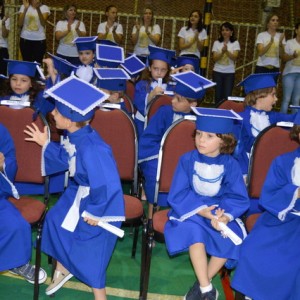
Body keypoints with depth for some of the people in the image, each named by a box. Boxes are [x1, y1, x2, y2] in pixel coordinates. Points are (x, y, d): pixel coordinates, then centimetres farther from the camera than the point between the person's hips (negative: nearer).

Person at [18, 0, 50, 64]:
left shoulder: (44, 8, 2)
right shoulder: (23, 7, 5)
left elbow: (43, 23, -14)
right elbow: (20, 24, -5)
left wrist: (38, 9, -27)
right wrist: (25, 9, -15)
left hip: (39, 40, -1)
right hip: (25, 39, 1)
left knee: (37, 63, -6)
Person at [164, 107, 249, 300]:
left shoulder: (230, 164, -6)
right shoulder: (187, 160, -8)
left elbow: (239, 198, -8)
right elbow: (177, 194, -8)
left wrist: (226, 215, -28)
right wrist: (200, 210, -23)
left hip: (221, 210, 2)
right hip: (190, 210, -1)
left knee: (233, 237, -24)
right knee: (193, 231, -31)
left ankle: (202, 284, -5)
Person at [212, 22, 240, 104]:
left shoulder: (235, 43, 2)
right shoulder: (217, 42, 3)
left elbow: (234, 58, -8)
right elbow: (214, 58, -3)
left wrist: (227, 51, -24)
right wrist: (222, 52, -20)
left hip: (229, 73, -1)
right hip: (217, 72, 1)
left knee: (227, 96, -6)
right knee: (218, 95, 2)